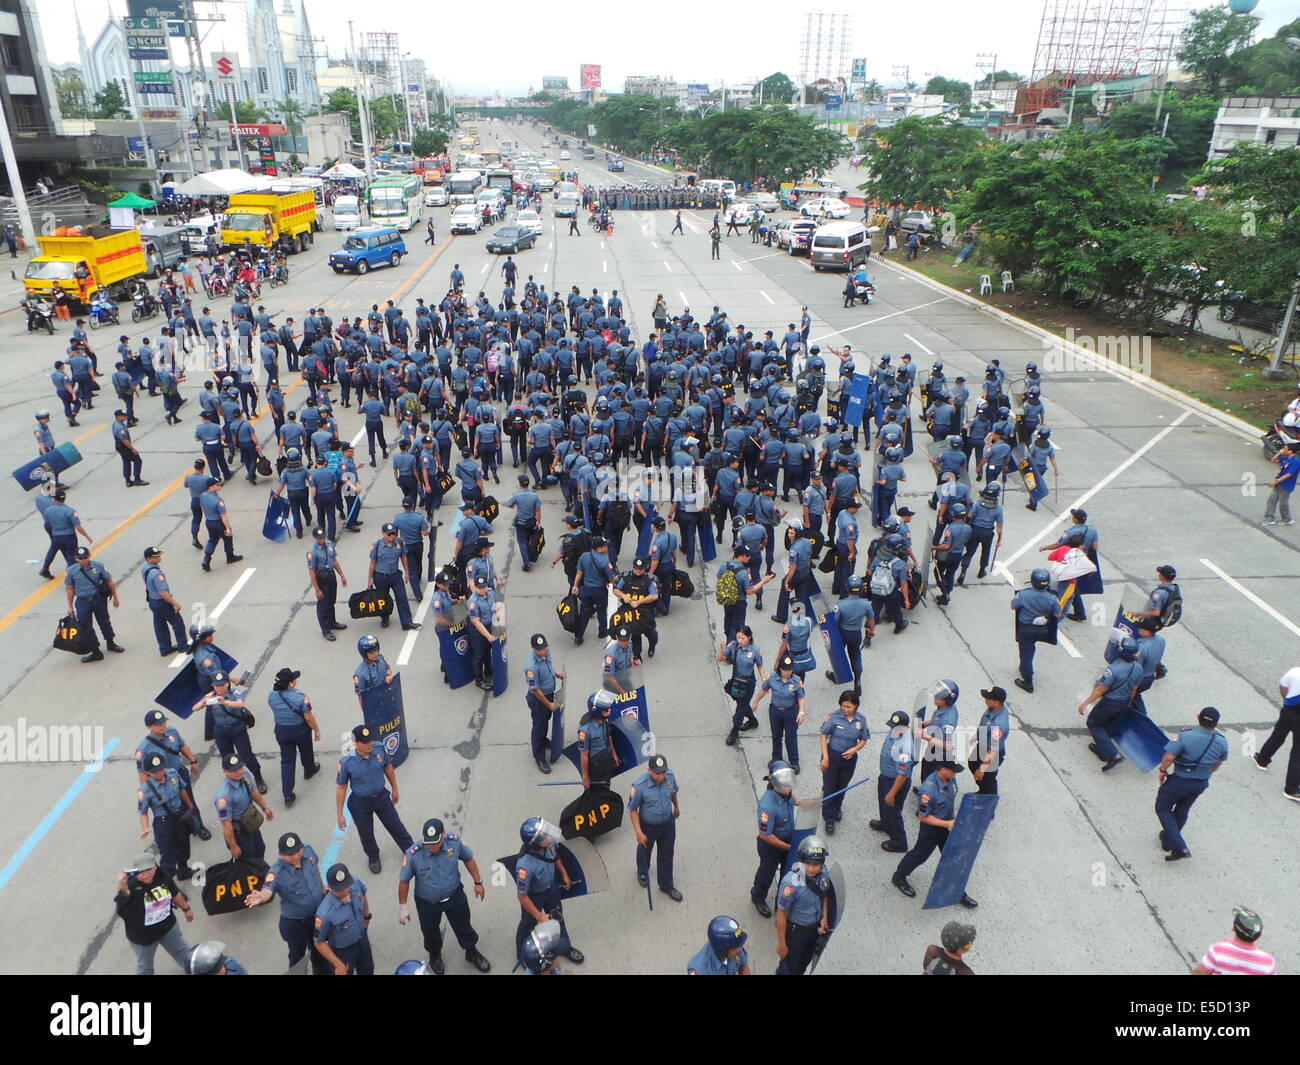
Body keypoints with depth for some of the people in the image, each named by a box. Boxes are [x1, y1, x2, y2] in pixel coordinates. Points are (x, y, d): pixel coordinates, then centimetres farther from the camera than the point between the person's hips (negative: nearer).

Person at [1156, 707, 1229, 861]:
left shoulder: (1185, 736, -28)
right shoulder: (1222, 742, -12)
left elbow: (1169, 757, -27)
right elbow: (1218, 763, 5)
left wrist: (1163, 770, -7)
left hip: (1179, 780, -5)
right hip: (1201, 783, 5)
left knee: (1163, 808, 12)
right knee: (1182, 810, 24)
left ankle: (1179, 848, 3)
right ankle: (1167, 841, 41)